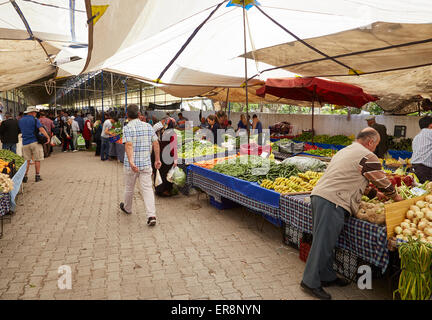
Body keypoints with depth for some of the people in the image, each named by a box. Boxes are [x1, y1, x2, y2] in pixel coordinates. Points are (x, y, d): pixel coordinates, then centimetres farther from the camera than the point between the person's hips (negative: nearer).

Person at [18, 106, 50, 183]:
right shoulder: (34, 119, -6)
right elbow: (41, 129, -16)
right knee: (37, 160, 3)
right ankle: (37, 176, 4)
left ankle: (25, 176, 7)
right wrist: (48, 137, -16)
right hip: (35, 142, -5)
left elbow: (20, 131, 22)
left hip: (25, 143, 5)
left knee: (26, 160, 8)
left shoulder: (20, 120, 13)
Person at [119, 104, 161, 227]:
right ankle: (151, 215, -10)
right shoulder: (148, 126, 5)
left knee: (129, 188, 18)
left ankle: (127, 208, 41)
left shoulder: (127, 128, -8)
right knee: (147, 188, 1)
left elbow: (128, 145, -22)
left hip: (131, 165, -3)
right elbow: (156, 143, 4)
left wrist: (131, 162, -30)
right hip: (146, 164, 3)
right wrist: (157, 159, 11)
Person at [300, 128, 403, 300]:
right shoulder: (367, 157, -3)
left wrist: (374, 193, 39)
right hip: (332, 202, -10)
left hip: (318, 195, 10)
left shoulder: (345, 151, 26)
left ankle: (327, 276, 28)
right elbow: (382, 181, 7)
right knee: (323, 243, -4)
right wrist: (395, 196, 26)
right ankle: (311, 282, 4)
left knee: (325, 241, 16)